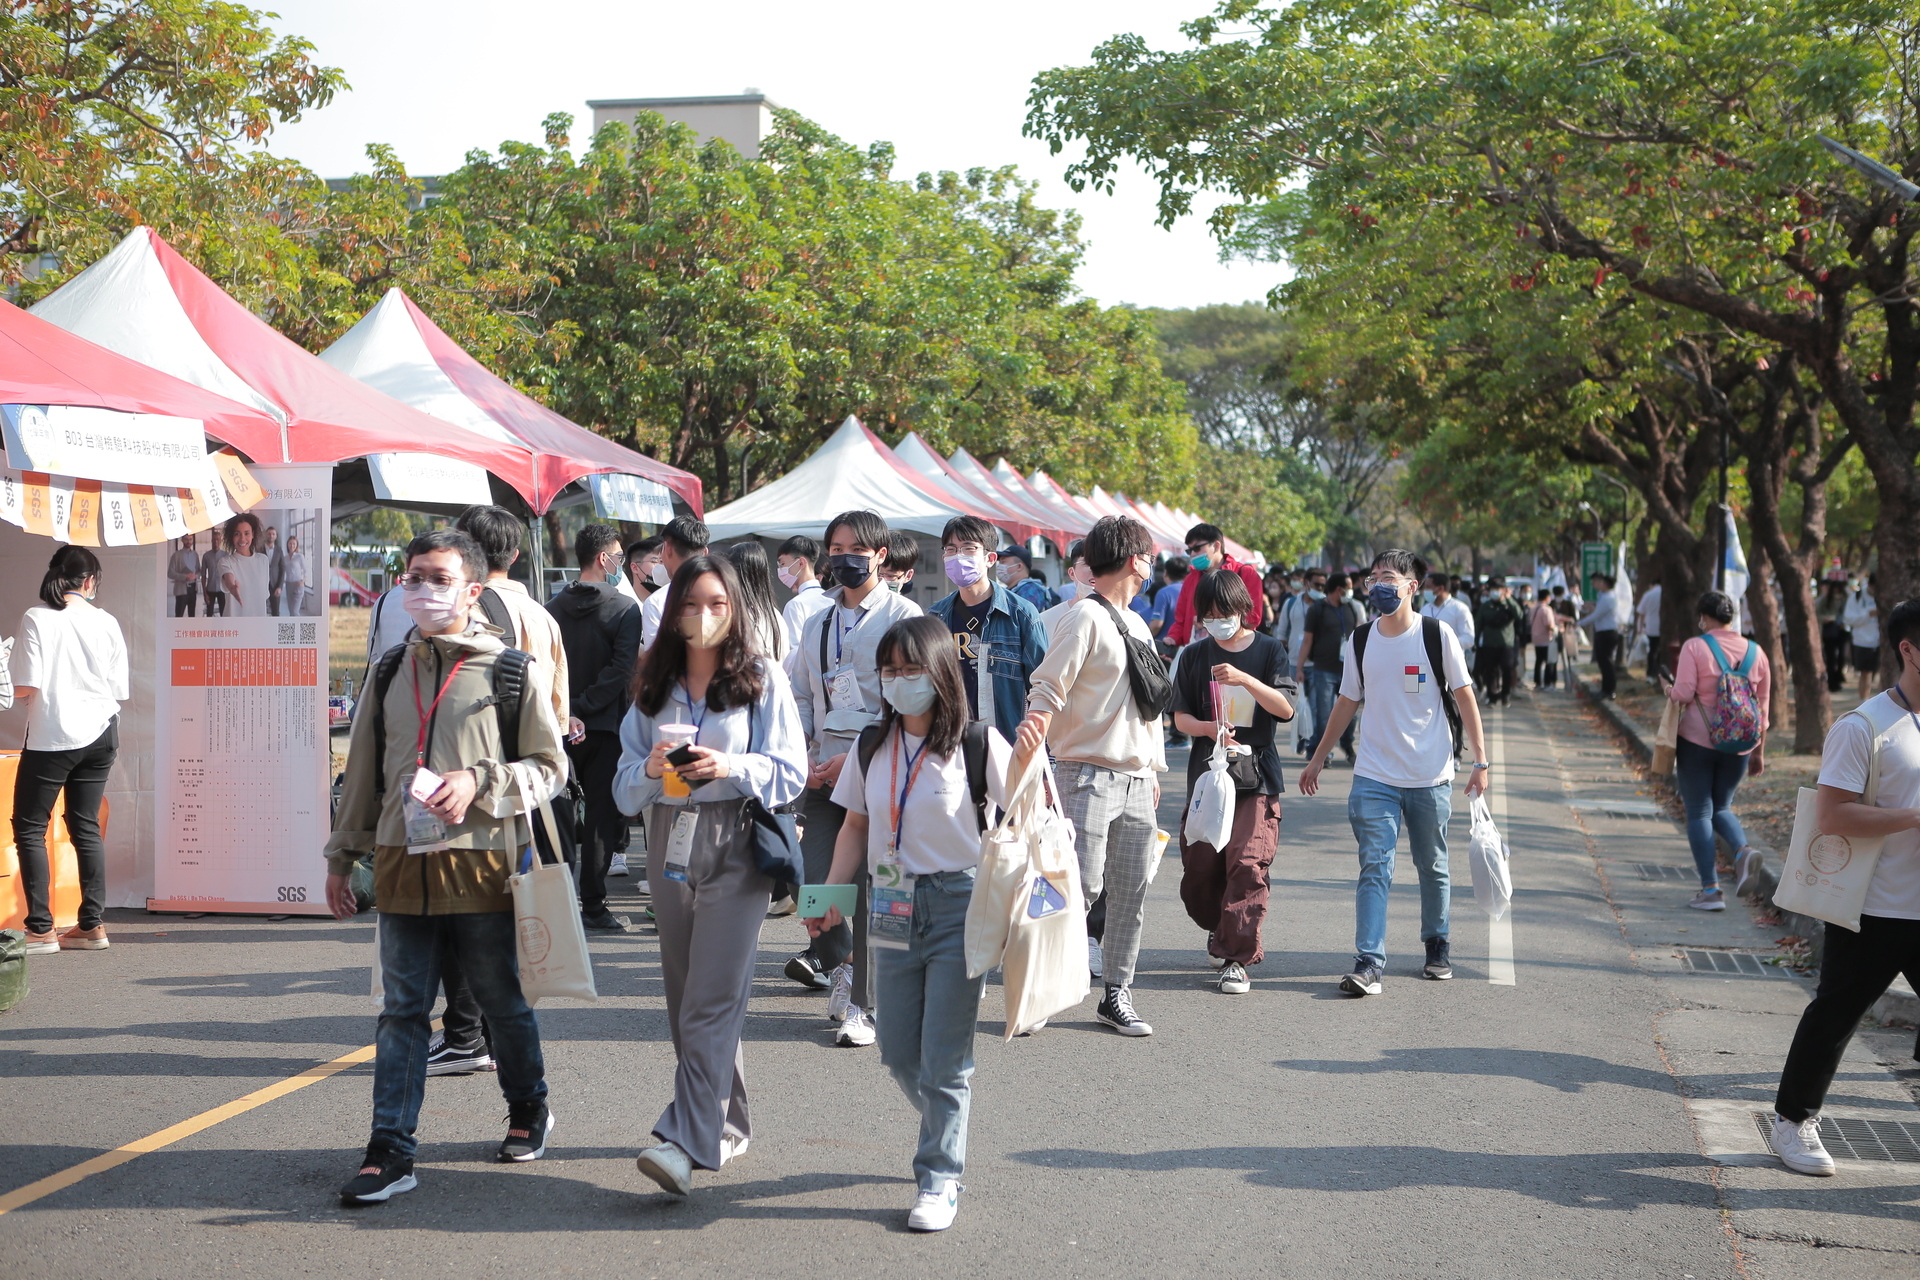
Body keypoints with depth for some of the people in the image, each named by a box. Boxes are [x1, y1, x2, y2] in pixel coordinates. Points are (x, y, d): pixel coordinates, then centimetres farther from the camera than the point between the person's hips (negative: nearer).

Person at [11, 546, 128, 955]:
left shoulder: (37, 618, -9)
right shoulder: (106, 622, 1)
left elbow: (27, 685, -14)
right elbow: (120, 690, 4)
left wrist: (8, 688, 9)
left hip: (51, 736, -4)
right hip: (99, 736, 4)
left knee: (29, 827, 4)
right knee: (86, 825, 11)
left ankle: (41, 928, 0)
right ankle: (91, 924, 12)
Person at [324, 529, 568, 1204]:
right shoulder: (392, 670, 11)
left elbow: (549, 765, 0)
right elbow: (364, 768, 18)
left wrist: (478, 783, -16)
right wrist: (342, 856, 19)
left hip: (482, 865, -3)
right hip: (403, 863, 3)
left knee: (502, 1002, 11)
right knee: (401, 1010, 2)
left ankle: (528, 1110, 33)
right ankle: (390, 1151, 3)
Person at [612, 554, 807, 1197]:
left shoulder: (762, 678, 0)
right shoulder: (653, 684, 11)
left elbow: (791, 772, -3)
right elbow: (625, 786, 9)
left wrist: (731, 767, -20)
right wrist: (652, 769, -13)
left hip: (737, 846, -5)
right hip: (670, 844, 5)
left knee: (712, 999, -12)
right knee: (686, 998, 10)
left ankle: (685, 1142, -18)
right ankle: (725, 1125, 24)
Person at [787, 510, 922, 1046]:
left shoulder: (902, 616, -2)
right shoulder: (817, 624, 17)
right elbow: (800, 696, 19)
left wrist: (854, 757, -13)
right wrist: (800, 757, 2)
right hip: (822, 771, 5)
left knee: (870, 886, -6)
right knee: (815, 880, 0)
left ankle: (861, 1004, 2)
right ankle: (838, 962, 28)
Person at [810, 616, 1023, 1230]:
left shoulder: (977, 742, -6)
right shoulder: (873, 746, 7)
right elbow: (856, 827, 12)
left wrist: (1028, 753, -24)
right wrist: (830, 896, 1)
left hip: (958, 908, -5)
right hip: (892, 909, 5)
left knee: (944, 1057, -4)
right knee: (898, 1054, 10)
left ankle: (940, 1179, 8)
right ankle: (947, 1132, 36)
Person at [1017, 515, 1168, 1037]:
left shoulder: (1137, 624, 18)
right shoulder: (1084, 618, -7)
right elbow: (1049, 685, -15)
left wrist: (1154, 769, 23)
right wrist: (1035, 723, -35)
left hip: (1137, 779, 8)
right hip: (1089, 773, -8)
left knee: (1131, 890, 7)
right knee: (1081, 884, -13)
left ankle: (1116, 994, 16)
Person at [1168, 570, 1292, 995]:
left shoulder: (1267, 650, 4)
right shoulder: (1195, 656, 9)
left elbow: (1285, 709, -7)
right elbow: (1180, 716, 8)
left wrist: (1246, 680, -22)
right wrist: (1210, 729, -13)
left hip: (1256, 774, -2)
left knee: (1248, 864, -13)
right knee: (1199, 867, 2)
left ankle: (1237, 958, -9)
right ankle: (1221, 929, 31)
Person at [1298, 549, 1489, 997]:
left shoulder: (1438, 636, -5)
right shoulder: (1360, 640, 5)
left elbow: (1464, 697, -1)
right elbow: (1348, 702, 15)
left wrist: (1481, 760, -5)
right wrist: (1318, 757, 18)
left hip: (1430, 776, -1)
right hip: (1374, 775, 1)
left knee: (1432, 867, 12)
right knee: (1374, 867, -9)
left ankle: (1437, 947, 32)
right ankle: (1368, 964, -15)